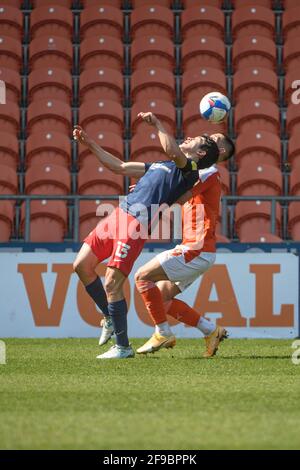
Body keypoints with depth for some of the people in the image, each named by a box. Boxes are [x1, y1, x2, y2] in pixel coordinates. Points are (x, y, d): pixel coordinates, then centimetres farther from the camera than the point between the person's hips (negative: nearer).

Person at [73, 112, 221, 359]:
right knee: (82, 265, 7)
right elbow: (119, 167, 34)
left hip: (136, 224, -9)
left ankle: (123, 347, -2)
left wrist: (157, 123, -11)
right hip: (119, 215, 9)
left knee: (112, 284, -13)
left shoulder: (190, 169, 1)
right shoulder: (160, 166, 28)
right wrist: (90, 144, 30)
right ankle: (110, 317, 24)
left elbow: (172, 150, -22)